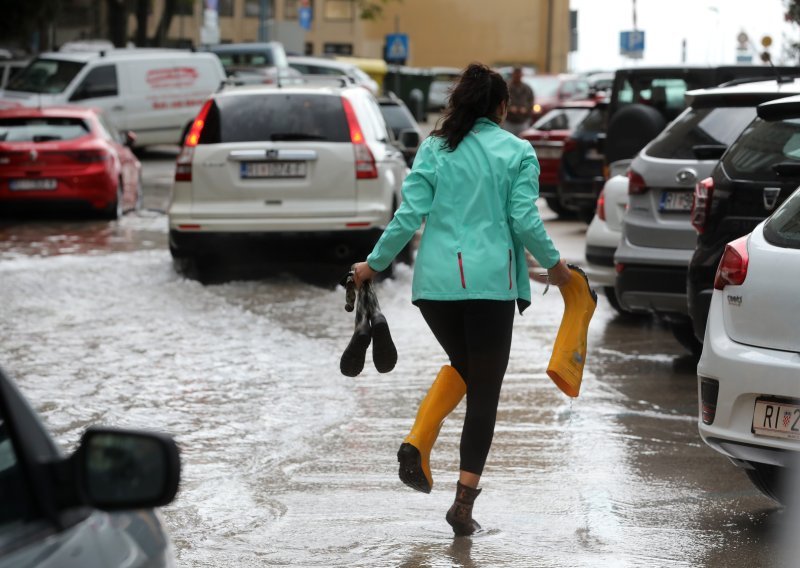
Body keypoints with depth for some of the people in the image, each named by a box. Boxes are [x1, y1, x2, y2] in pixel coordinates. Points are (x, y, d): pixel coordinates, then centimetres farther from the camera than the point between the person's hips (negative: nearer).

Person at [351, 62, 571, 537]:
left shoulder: (434, 149, 6)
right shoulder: (517, 152, 1)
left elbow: (410, 215, 0)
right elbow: (525, 220, -4)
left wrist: (374, 265, 10)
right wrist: (553, 264, 11)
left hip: (436, 280, 3)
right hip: (491, 282, -3)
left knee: (462, 365, 27)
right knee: (484, 391, 4)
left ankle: (418, 444, 5)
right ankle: (465, 502, 0)